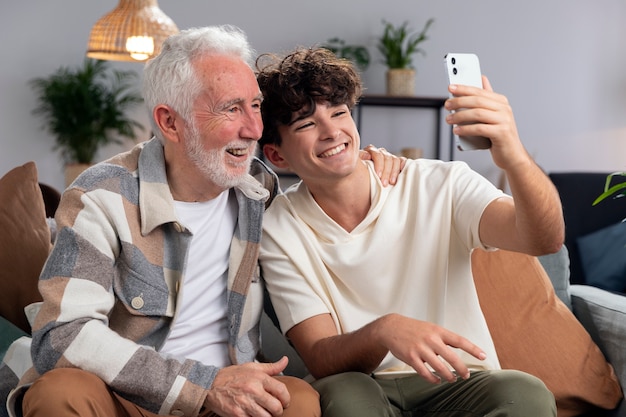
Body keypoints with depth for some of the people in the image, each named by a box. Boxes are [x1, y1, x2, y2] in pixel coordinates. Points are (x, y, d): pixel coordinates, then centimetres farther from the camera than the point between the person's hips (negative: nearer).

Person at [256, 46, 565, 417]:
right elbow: (321, 361, -7)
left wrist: (514, 157, -39)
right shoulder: (280, 232, -1)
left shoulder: (439, 185, -3)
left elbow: (545, 240, -18)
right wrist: (384, 330, -29)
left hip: (459, 385, 1)